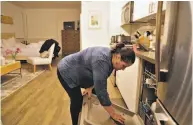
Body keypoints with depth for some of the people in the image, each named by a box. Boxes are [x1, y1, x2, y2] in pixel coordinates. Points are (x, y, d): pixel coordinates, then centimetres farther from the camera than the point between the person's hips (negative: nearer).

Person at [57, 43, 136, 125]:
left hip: (80, 73, 8)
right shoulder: (101, 60, -37)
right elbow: (101, 90, -35)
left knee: (94, 93, 10)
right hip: (67, 71, -8)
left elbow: (98, 78, 2)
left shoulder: (110, 57, -9)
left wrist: (90, 87, -11)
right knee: (77, 100, -5)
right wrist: (113, 114, -27)